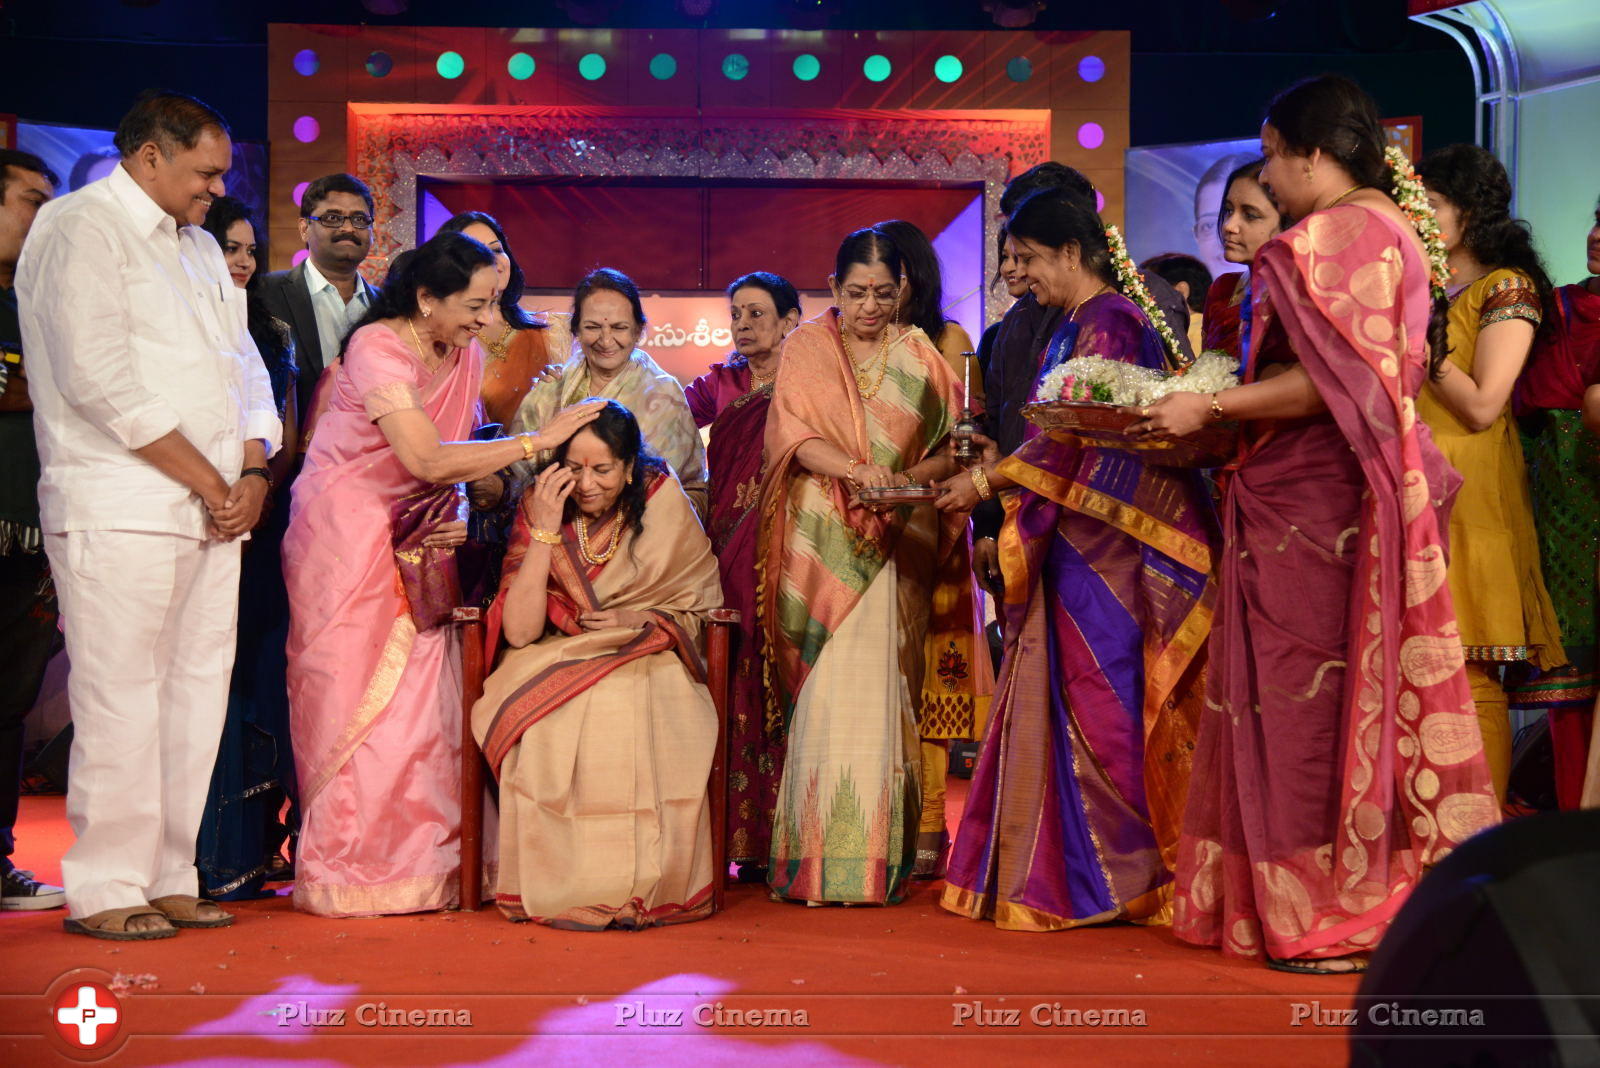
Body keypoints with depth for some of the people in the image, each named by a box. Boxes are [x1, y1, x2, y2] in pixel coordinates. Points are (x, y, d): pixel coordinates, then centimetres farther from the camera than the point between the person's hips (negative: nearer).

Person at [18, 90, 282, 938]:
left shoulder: (200, 248, 23)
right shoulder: (78, 228, -4)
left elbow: (245, 367, 22)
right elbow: (100, 379, -14)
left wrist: (255, 470, 3)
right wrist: (210, 482, -11)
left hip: (213, 513, 8)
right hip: (121, 510, -8)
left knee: (196, 697, 6)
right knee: (121, 700, -7)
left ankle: (168, 880, 12)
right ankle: (105, 891, 1)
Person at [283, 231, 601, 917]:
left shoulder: (465, 358, 5)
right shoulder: (377, 348, -19)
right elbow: (425, 459, -28)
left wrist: (457, 518, -9)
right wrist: (539, 440, -28)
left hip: (410, 538, 7)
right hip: (345, 533, -7)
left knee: (419, 695, 1)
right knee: (357, 698, -4)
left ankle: (418, 863, 8)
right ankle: (350, 872, 5)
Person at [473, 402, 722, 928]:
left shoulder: (664, 504, -5)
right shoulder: (539, 507, -5)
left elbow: (698, 611, 4)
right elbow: (519, 631, -14)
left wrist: (639, 619, -16)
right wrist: (546, 530, -20)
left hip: (645, 661, -1)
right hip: (555, 663, 1)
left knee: (629, 712, -34)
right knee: (550, 722, -33)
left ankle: (640, 886, -22)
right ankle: (559, 887, -22)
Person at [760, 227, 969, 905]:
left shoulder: (919, 358, 12)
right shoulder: (805, 348, 8)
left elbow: (953, 448, 7)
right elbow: (795, 436, -4)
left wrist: (903, 479, -13)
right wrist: (855, 469, -21)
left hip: (895, 545, 1)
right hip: (820, 543, -1)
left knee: (879, 691, -5)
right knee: (824, 692, -8)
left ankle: (876, 862, -1)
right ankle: (817, 859, -5)